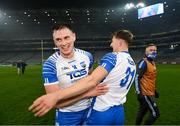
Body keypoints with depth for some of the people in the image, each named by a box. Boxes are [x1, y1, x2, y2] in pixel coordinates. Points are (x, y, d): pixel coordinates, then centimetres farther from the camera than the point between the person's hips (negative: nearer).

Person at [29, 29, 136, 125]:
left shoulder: (113, 57, -18)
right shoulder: (133, 64, 8)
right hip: (119, 112, 7)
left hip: (101, 112, -7)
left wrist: (56, 96, -40)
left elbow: (92, 81, -34)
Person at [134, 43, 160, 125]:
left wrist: (154, 91, 25)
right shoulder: (143, 62, -17)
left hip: (150, 93, 9)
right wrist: (139, 93, -26)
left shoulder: (152, 63, 12)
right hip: (145, 94, -9)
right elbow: (137, 78, -22)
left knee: (142, 112, 19)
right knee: (155, 113, -3)